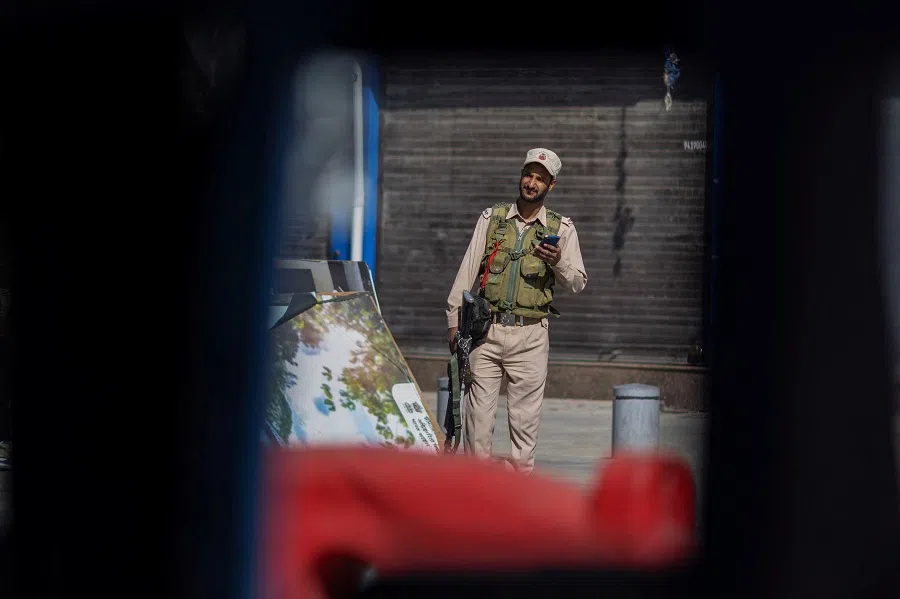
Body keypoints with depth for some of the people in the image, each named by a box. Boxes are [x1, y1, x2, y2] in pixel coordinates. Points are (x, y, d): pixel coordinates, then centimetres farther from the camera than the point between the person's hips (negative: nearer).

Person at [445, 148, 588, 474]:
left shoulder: (561, 228, 7)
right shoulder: (491, 218, 9)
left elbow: (577, 284, 4)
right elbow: (467, 272, 9)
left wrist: (558, 263, -16)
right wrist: (454, 321, 3)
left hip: (530, 336, -1)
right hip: (487, 330, 1)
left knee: (525, 413, -1)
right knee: (478, 409, 0)